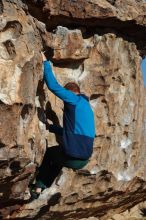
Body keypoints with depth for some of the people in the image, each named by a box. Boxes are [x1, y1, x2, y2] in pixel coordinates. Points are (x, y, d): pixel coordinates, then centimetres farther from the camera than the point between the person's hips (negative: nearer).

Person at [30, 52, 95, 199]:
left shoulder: (74, 100, -3)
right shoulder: (87, 108, 22)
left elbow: (53, 86, -11)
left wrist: (45, 63, 1)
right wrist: (51, 127, 37)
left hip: (71, 158, -7)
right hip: (84, 161, 7)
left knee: (49, 152, 25)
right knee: (57, 157, 35)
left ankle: (38, 189, 30)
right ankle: (44, 189, 32)